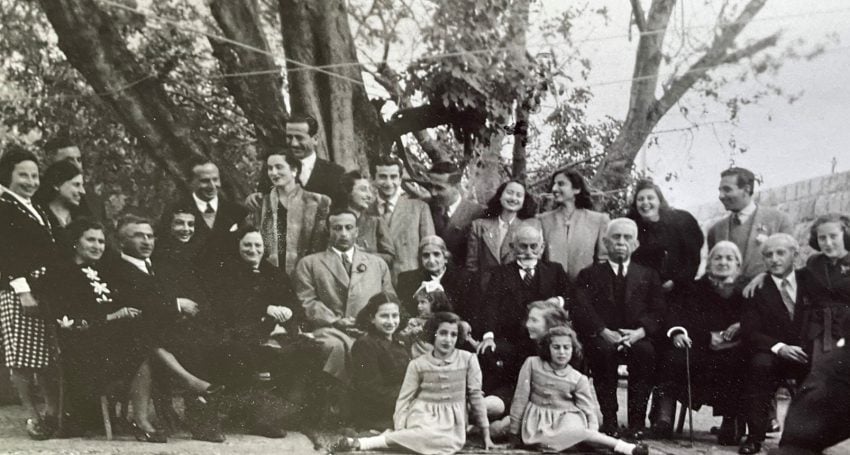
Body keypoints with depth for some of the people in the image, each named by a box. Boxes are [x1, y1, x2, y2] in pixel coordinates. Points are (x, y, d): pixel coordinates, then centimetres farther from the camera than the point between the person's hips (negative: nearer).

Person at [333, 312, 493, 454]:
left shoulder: (468, 359, 1)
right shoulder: (418, 364, 2)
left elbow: (475, 395, 5)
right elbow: (404, 398, 1)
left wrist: (486, 433, 4)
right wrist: (400, 431, -13)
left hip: (451, 420, 1)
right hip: (423, 415, -1)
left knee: (451, 442, -36)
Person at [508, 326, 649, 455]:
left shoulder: (578, 379, 0)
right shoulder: (532, 364, -3)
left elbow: (588, 409, 0)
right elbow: (520, 397, 0)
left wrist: (592, 433, -17)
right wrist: (515, 430, 0)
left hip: (567, 416, -1)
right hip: (538, 418, 1)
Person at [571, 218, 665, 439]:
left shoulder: (648, 275, 22)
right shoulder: (589, 275, 17)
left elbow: (658, 311, 7)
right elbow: (581, 310, 0)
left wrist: (640, 332, -14)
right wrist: (604, 332, -17)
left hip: (637, 338, 1)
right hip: (602, 339, -1)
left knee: (645, 351, -33)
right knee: (603, 351, -35)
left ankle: (637, 421, -25)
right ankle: (609, 420, -26)